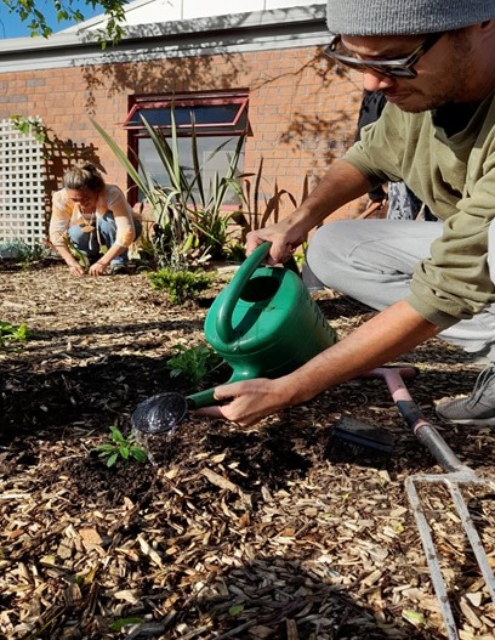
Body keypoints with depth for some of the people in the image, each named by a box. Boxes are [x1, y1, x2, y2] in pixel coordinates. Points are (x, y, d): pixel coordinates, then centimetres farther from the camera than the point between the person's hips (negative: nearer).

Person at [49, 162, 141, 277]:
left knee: (108, 218, -34)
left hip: (115, 229, -3)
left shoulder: (112, 194, -38)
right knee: (76, 233, -29)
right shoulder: (61, 198, -29)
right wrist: (72, 262, -36)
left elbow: (127, 233, -43)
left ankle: (119, 262, -17)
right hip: (89, 232, 3)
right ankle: (94, 257, 0)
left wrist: (103, 262, -46)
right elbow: (56, 233, -25)